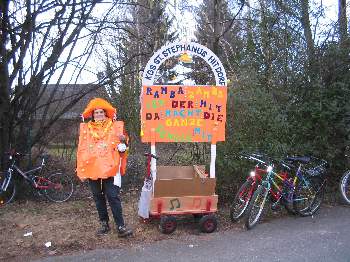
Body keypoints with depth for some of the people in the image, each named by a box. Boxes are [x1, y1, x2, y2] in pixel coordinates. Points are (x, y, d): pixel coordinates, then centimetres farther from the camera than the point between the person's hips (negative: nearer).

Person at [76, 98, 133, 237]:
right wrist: (82, 171, 4)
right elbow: (81, 150, 7)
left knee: (113, 197, -7)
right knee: (98, 198, 12)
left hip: (110, 168, -3)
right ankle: (104, 224, 24)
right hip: (92, 169, 3)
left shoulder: (115, 127, 3)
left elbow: (122, 148, 9)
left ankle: (121, 226, -2)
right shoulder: (85, 129, 8)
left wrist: (123, 141, -14)